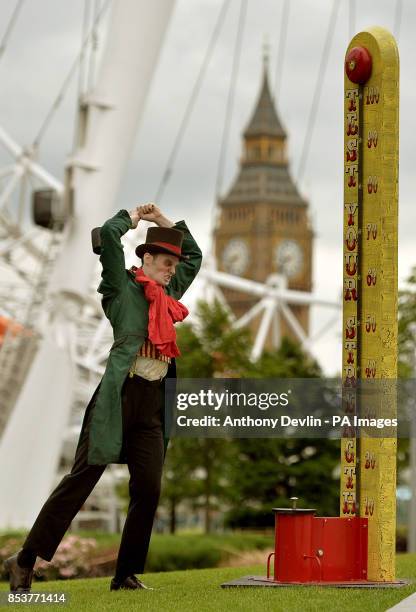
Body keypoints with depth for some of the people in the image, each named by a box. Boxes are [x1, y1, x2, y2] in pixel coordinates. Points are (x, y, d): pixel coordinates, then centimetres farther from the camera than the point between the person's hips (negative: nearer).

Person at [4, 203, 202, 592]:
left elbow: (195, 255, 35)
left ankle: (126, 575, 9)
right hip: (120, 396, -7)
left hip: (153, 403, 7)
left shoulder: (169, 292, 20)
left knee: (148, 490, 0)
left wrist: (163, 220, 24)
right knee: (82, 478, -7)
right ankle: (24, 562, -3)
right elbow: (108, 234, -11)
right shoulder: (122, 287, 1)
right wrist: (134, 216, 8)